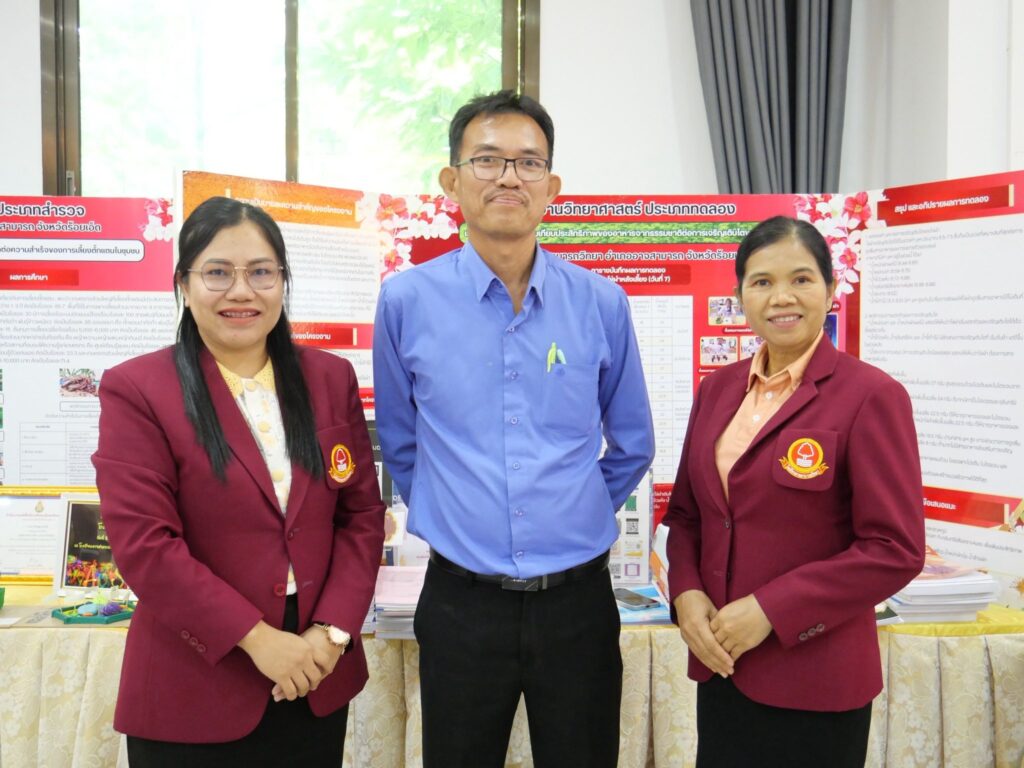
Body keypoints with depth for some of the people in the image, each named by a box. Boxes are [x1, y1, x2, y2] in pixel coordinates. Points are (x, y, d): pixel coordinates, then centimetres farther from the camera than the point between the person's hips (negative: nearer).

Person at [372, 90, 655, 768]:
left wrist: (575, 517, 11)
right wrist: (449, 514, 9)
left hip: (579, 599, 1)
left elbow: (632, 446, 11)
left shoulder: (602, 304, -2)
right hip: (462, 602, 0)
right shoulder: (407, 301, -4)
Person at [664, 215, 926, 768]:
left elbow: (895, 550, -14)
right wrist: (686, 593, -6)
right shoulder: (717, 390, 6)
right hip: (721, 665, 5)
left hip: (814, 680, -5)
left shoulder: (870, 395, -12)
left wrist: (770, 610, -17)